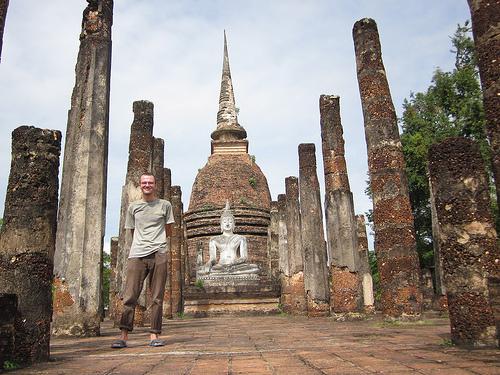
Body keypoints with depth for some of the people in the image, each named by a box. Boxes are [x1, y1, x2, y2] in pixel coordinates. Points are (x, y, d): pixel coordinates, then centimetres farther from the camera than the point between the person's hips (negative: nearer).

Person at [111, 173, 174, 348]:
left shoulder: (165, 205, 10)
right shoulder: (133, 207, 14)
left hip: (158, 254, -1)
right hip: (137, 255, 1)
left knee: (157, 298, 1)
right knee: (130, 296, -4)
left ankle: (155, 335, 7)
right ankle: (124, 336, 0)